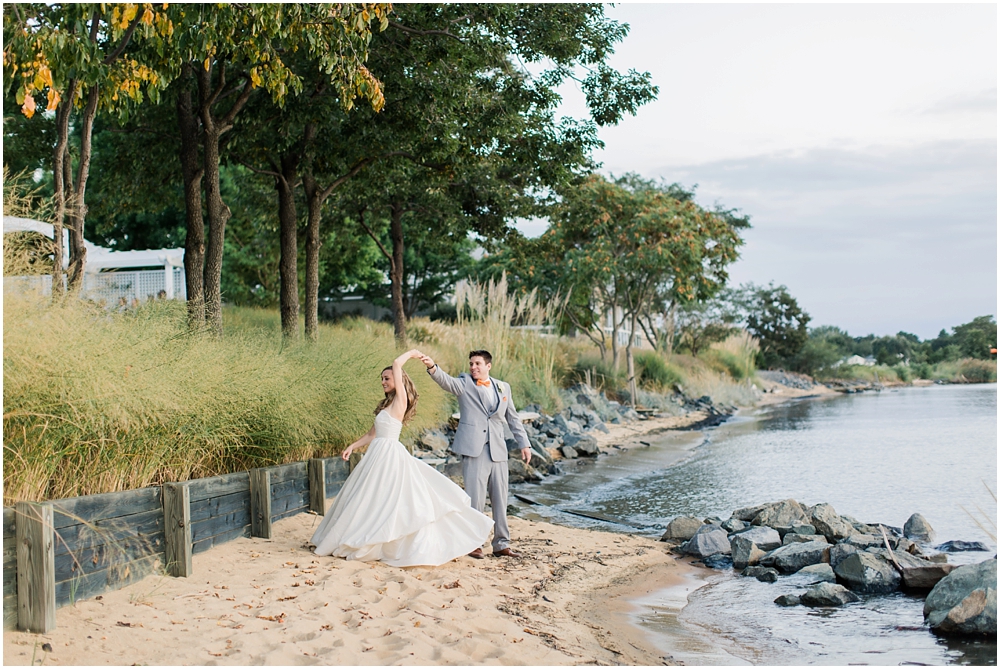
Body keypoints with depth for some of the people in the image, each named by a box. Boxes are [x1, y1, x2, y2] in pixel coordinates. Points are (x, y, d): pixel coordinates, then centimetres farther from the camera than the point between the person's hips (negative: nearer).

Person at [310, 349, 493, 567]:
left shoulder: (400, 401, -9)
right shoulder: (386, 405, 17)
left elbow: (396, 364, -16)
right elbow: (372, 435, 18)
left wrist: (411, 353, -3)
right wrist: (352, 447, 11)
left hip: (390, 456, -9)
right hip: (379, 454, 9)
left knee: (389, 501, -6)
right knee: (370, 500, 12)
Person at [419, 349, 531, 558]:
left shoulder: (503, 387, 15)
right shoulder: (464, 383, 4)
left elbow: (513, 418, 19)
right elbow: (446, 381, -17)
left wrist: (524, 443, 14)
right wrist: (432, 367, -37)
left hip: (498, 451, 4)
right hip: (474, 449, -4)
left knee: (500, 499, 8)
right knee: (475, 498, -4)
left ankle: (501, 544, 17)